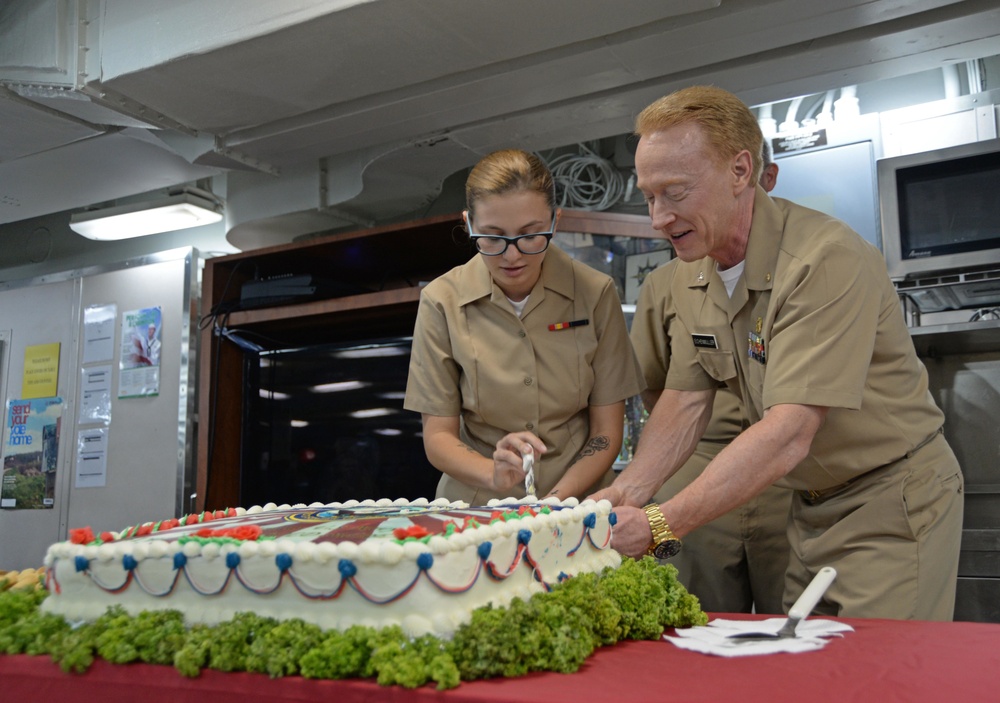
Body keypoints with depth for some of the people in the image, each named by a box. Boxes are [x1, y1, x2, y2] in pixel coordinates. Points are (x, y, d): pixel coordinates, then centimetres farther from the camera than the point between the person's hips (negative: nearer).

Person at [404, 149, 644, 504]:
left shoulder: (595, 293, -5)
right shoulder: (442, 302, -5)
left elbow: (607, 433, -1)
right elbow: (438, 437, -3)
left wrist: (554, 501, -15)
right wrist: (495, 475, -21)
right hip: (476, 506, -1)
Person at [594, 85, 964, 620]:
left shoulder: (827, 259, -27)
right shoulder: (692, 277, -1)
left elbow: (788, 435, -34)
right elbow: (686, 400, 0)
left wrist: (659, 526, -38)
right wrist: (627, 491, -17)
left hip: (892, 501, -7)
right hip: (811, 505, 7)